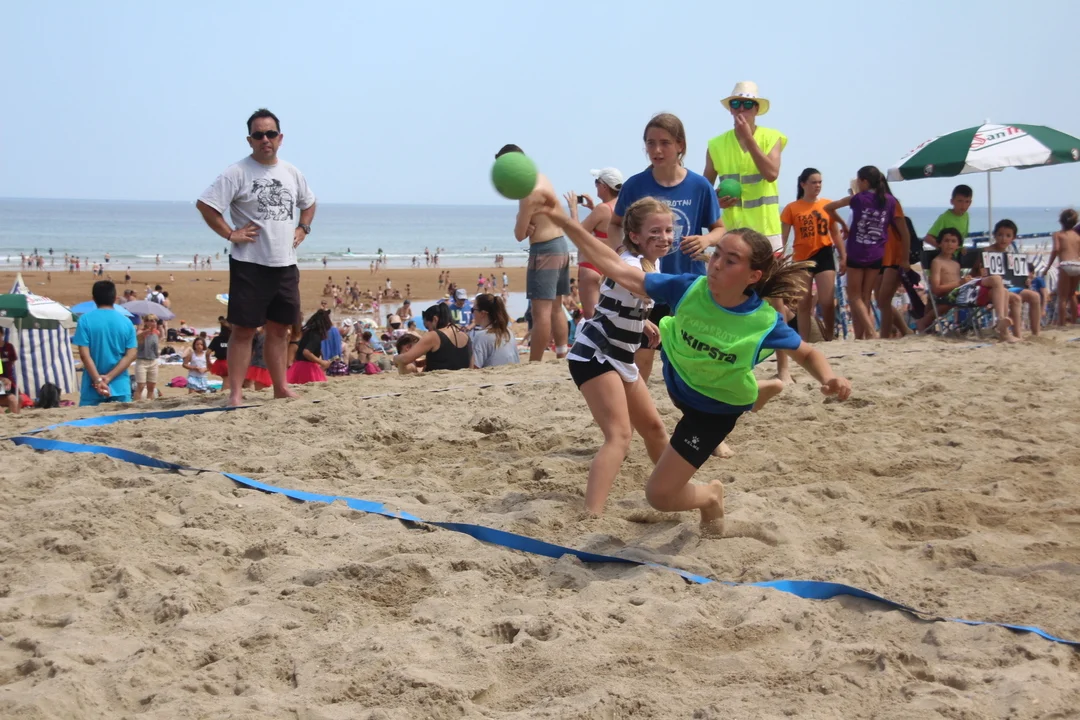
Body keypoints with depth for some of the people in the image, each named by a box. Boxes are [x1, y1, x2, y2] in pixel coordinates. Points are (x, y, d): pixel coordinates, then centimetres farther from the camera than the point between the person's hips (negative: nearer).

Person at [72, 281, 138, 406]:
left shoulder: (85, 320, -4)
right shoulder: (126, 322, 2)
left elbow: (84, 355, -11)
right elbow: (131, 355, -4)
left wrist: (98, 380, -12)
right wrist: (109, 377, -9)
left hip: (92, 388, -1)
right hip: (120, 387, 1)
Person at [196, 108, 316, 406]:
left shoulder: (292, 174, 10)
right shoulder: (238, 172, -9)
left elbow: (308, 203, 28)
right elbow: (205, 204, -14)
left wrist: (302, 228, 12)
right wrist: (230, 234, -15)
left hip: (285, 264, 6)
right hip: (250, 265, -6)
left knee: (279, 329, 13)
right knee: (244, 329, -4)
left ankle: (280, 387, 22)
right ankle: (236, 391, -1)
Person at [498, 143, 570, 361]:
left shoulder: (530, 191, -19)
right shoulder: (541, 178, 11)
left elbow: (519, 235, -17)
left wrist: (524, 227, 3)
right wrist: (529, 226, -8)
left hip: (544, 251, -10)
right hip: (560, 245, 10)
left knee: (541, 311, -10)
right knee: (556, 309, 17)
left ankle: (534, 363, -9)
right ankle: (562, 356, 23)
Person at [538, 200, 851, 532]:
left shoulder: (765, 321, -33)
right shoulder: (689, 288, -29)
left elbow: (807, 353, -12)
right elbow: (617, 269, -28)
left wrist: (829, 379, -34)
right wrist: (565, 222, -36)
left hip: (715, 409, -4)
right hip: (678, 383, 4)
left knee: (659, 494, -7)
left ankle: (710, 496, 27)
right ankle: (762, 390, 58)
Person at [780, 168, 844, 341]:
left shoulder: (828, 205, 4)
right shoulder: (791, 208, -1)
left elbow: (835, 233, 11)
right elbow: (783, 238, -1)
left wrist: (843, 256, 7)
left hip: (824, 255, 1)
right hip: (802, 258, 0)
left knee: (828, 301, -5)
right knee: (803, 303, 5)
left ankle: (830, 339, 9)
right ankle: (804, 342, 10)